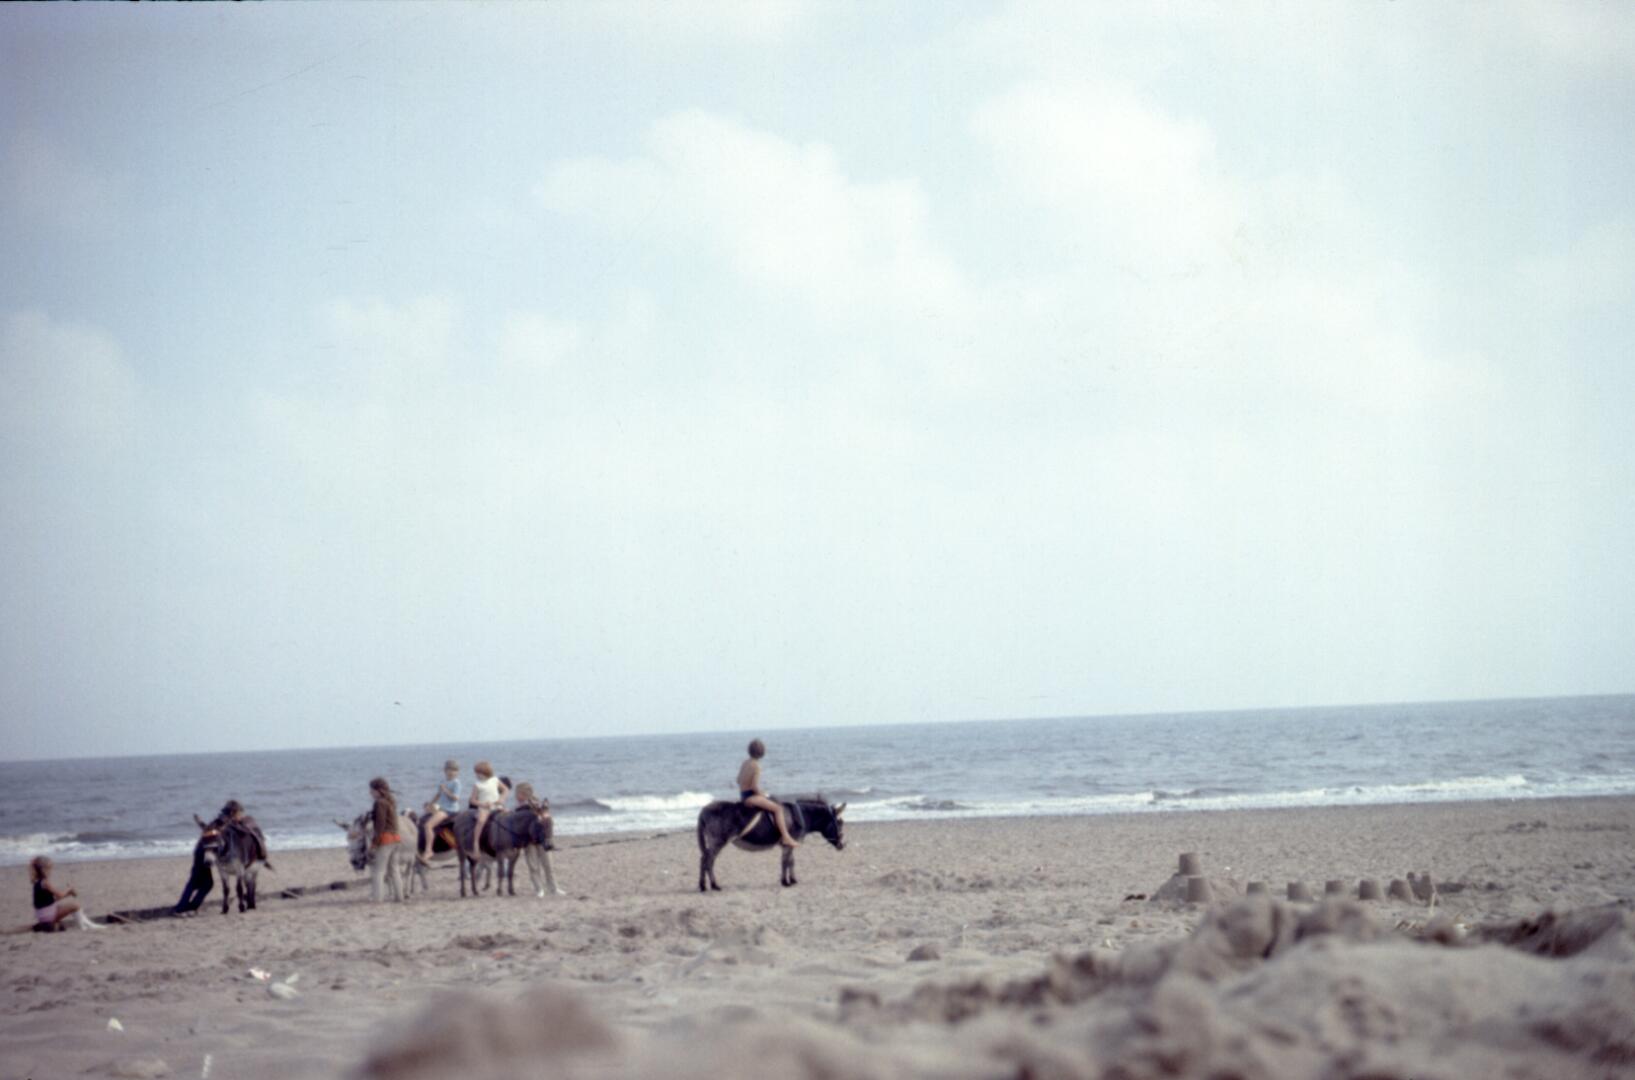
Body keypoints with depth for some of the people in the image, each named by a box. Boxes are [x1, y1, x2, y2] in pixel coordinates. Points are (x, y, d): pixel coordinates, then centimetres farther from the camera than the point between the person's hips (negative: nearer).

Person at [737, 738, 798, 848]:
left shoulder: (745, 762, 7)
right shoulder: (756, 766, -17)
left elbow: (739, 780, 15)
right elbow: (754, 786, -22)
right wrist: (763, 794, -5)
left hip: (743, 796, 10)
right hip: (751, 797, -10)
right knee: (777, 808, -12)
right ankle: (786, 838, -18)